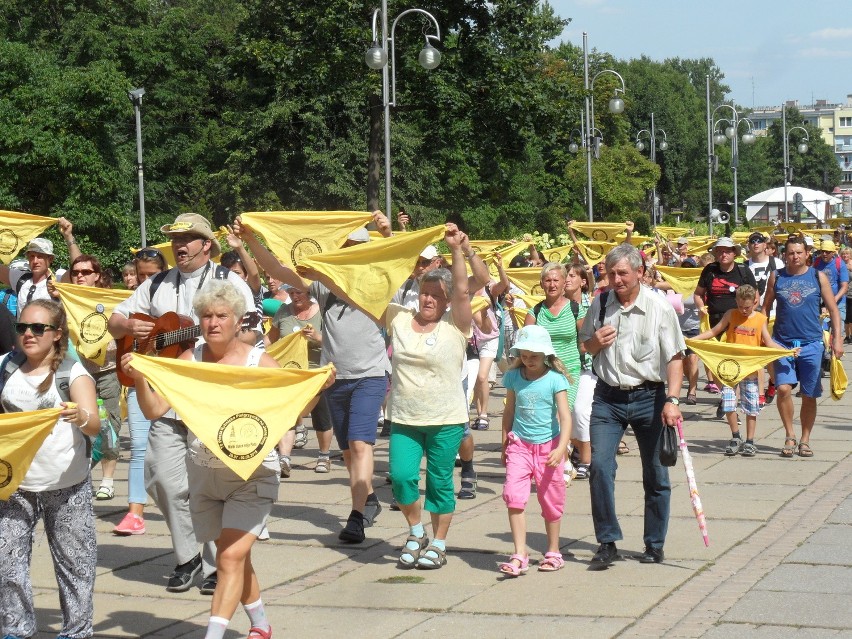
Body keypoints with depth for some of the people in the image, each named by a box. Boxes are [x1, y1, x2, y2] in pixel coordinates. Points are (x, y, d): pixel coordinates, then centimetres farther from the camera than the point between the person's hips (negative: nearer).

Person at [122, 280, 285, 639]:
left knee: (231, 557, -15)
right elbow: (155, 410, -6)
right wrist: (139, 379, -22)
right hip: (204, 473, 4)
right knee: (232, 557, 16)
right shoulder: (190, 359, -2)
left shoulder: (259, 362, -8)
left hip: (252, 475, -4)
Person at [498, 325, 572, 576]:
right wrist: (505, 443, 18)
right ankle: (519, 555, -12)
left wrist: (561, 448, -25)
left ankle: (553, 552, 26)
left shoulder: (555, 379, -9)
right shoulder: (513, 377, 2)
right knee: (513, 496, -14)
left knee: (550, 500, 9)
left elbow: (565, 416, -14)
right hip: (519, 445, 2)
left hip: (548, 446, -2)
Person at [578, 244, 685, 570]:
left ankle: (654, 544, 20)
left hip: (648, 397, -2)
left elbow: (675, 357, -8)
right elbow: (586, 346, 19)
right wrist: (596, 343, -5)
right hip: (607, 398, 3)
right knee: (600, 466, -10)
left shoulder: (659, 307, -7)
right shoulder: (600, 304, 5)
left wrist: (672, 400, -17)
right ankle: (607, 543, 0)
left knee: (655, 474, 6)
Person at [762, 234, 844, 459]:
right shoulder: (776, 277, 5)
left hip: (811, 344, 0)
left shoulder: (818, 277, 3)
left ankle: (805, 440, 19)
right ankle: (789, 436, 0)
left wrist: (837, 338, -4)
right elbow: (765, 307, 12)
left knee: (809, 396, 5)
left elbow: (833, 310, 5)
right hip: (782, 343, 0)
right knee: (783, 388, -16)